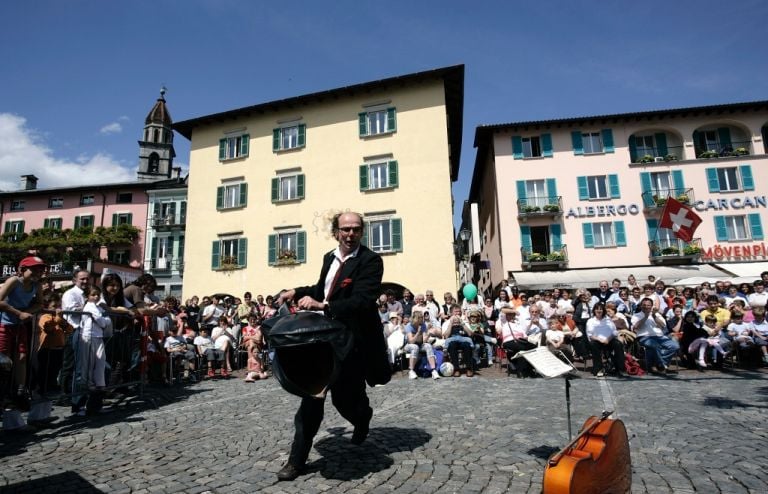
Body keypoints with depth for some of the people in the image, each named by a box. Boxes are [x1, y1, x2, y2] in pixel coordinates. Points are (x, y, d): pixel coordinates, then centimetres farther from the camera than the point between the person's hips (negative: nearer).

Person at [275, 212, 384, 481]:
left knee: (345, 397, 8)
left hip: (351, 339, -5)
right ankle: (297, 459, 18)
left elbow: (362, 300, -27)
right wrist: (298, 292, 9)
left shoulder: (371, 260, -15)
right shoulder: (329, 257, 8)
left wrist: (323, 306, -35)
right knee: (311, 395, 6)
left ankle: (363, 415, 46)